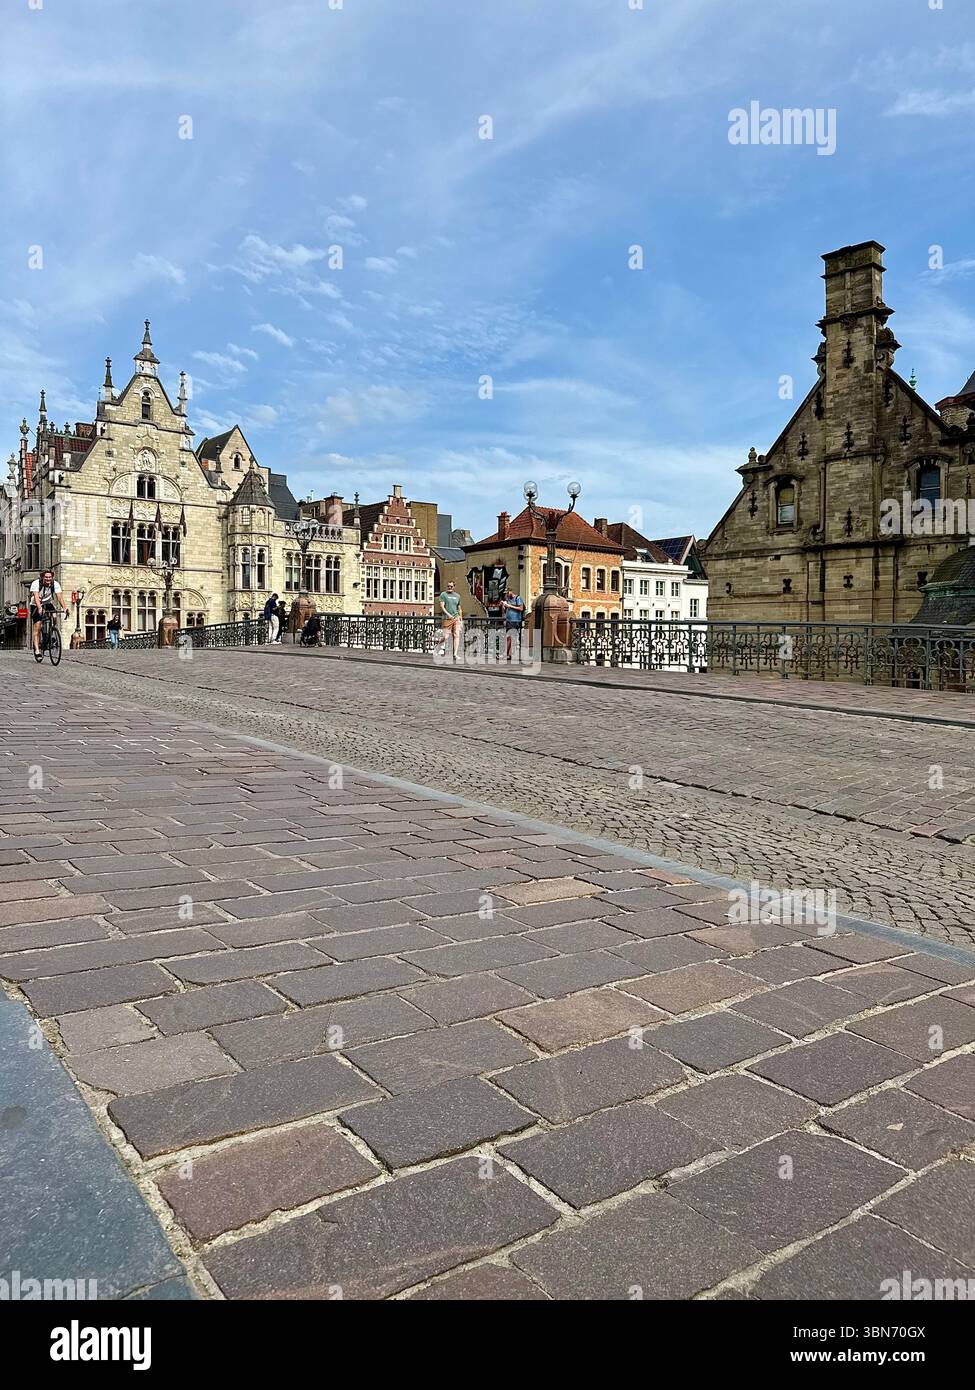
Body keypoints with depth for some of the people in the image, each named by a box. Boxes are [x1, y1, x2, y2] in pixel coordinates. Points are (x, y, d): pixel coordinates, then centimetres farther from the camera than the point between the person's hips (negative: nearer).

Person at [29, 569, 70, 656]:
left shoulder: (55, 584, -17)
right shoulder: (36, 584, -24)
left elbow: (59, 596, -26)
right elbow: (36, 597, -37)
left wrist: (65, 607, -43)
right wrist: (39, 608, -54)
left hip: (47, 603, 3)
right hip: (36, 606, -3)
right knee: (37, 628, -10)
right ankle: (37, 649, -7)